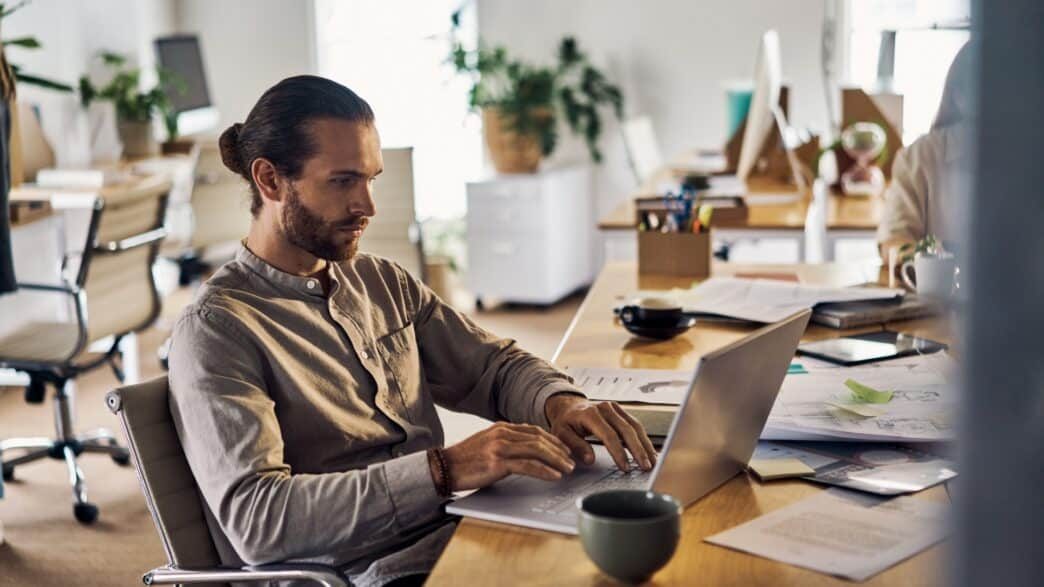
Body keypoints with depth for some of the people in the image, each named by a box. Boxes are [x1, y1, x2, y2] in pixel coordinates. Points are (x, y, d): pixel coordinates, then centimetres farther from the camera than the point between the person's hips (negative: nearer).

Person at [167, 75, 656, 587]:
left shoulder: (382, 281, 15)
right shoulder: (215, 330, -9)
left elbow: (494, 365, 18)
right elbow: (255, 516, -20)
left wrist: (561, 403, -6)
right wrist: (445, 469, -28)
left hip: (459, 539, 7)